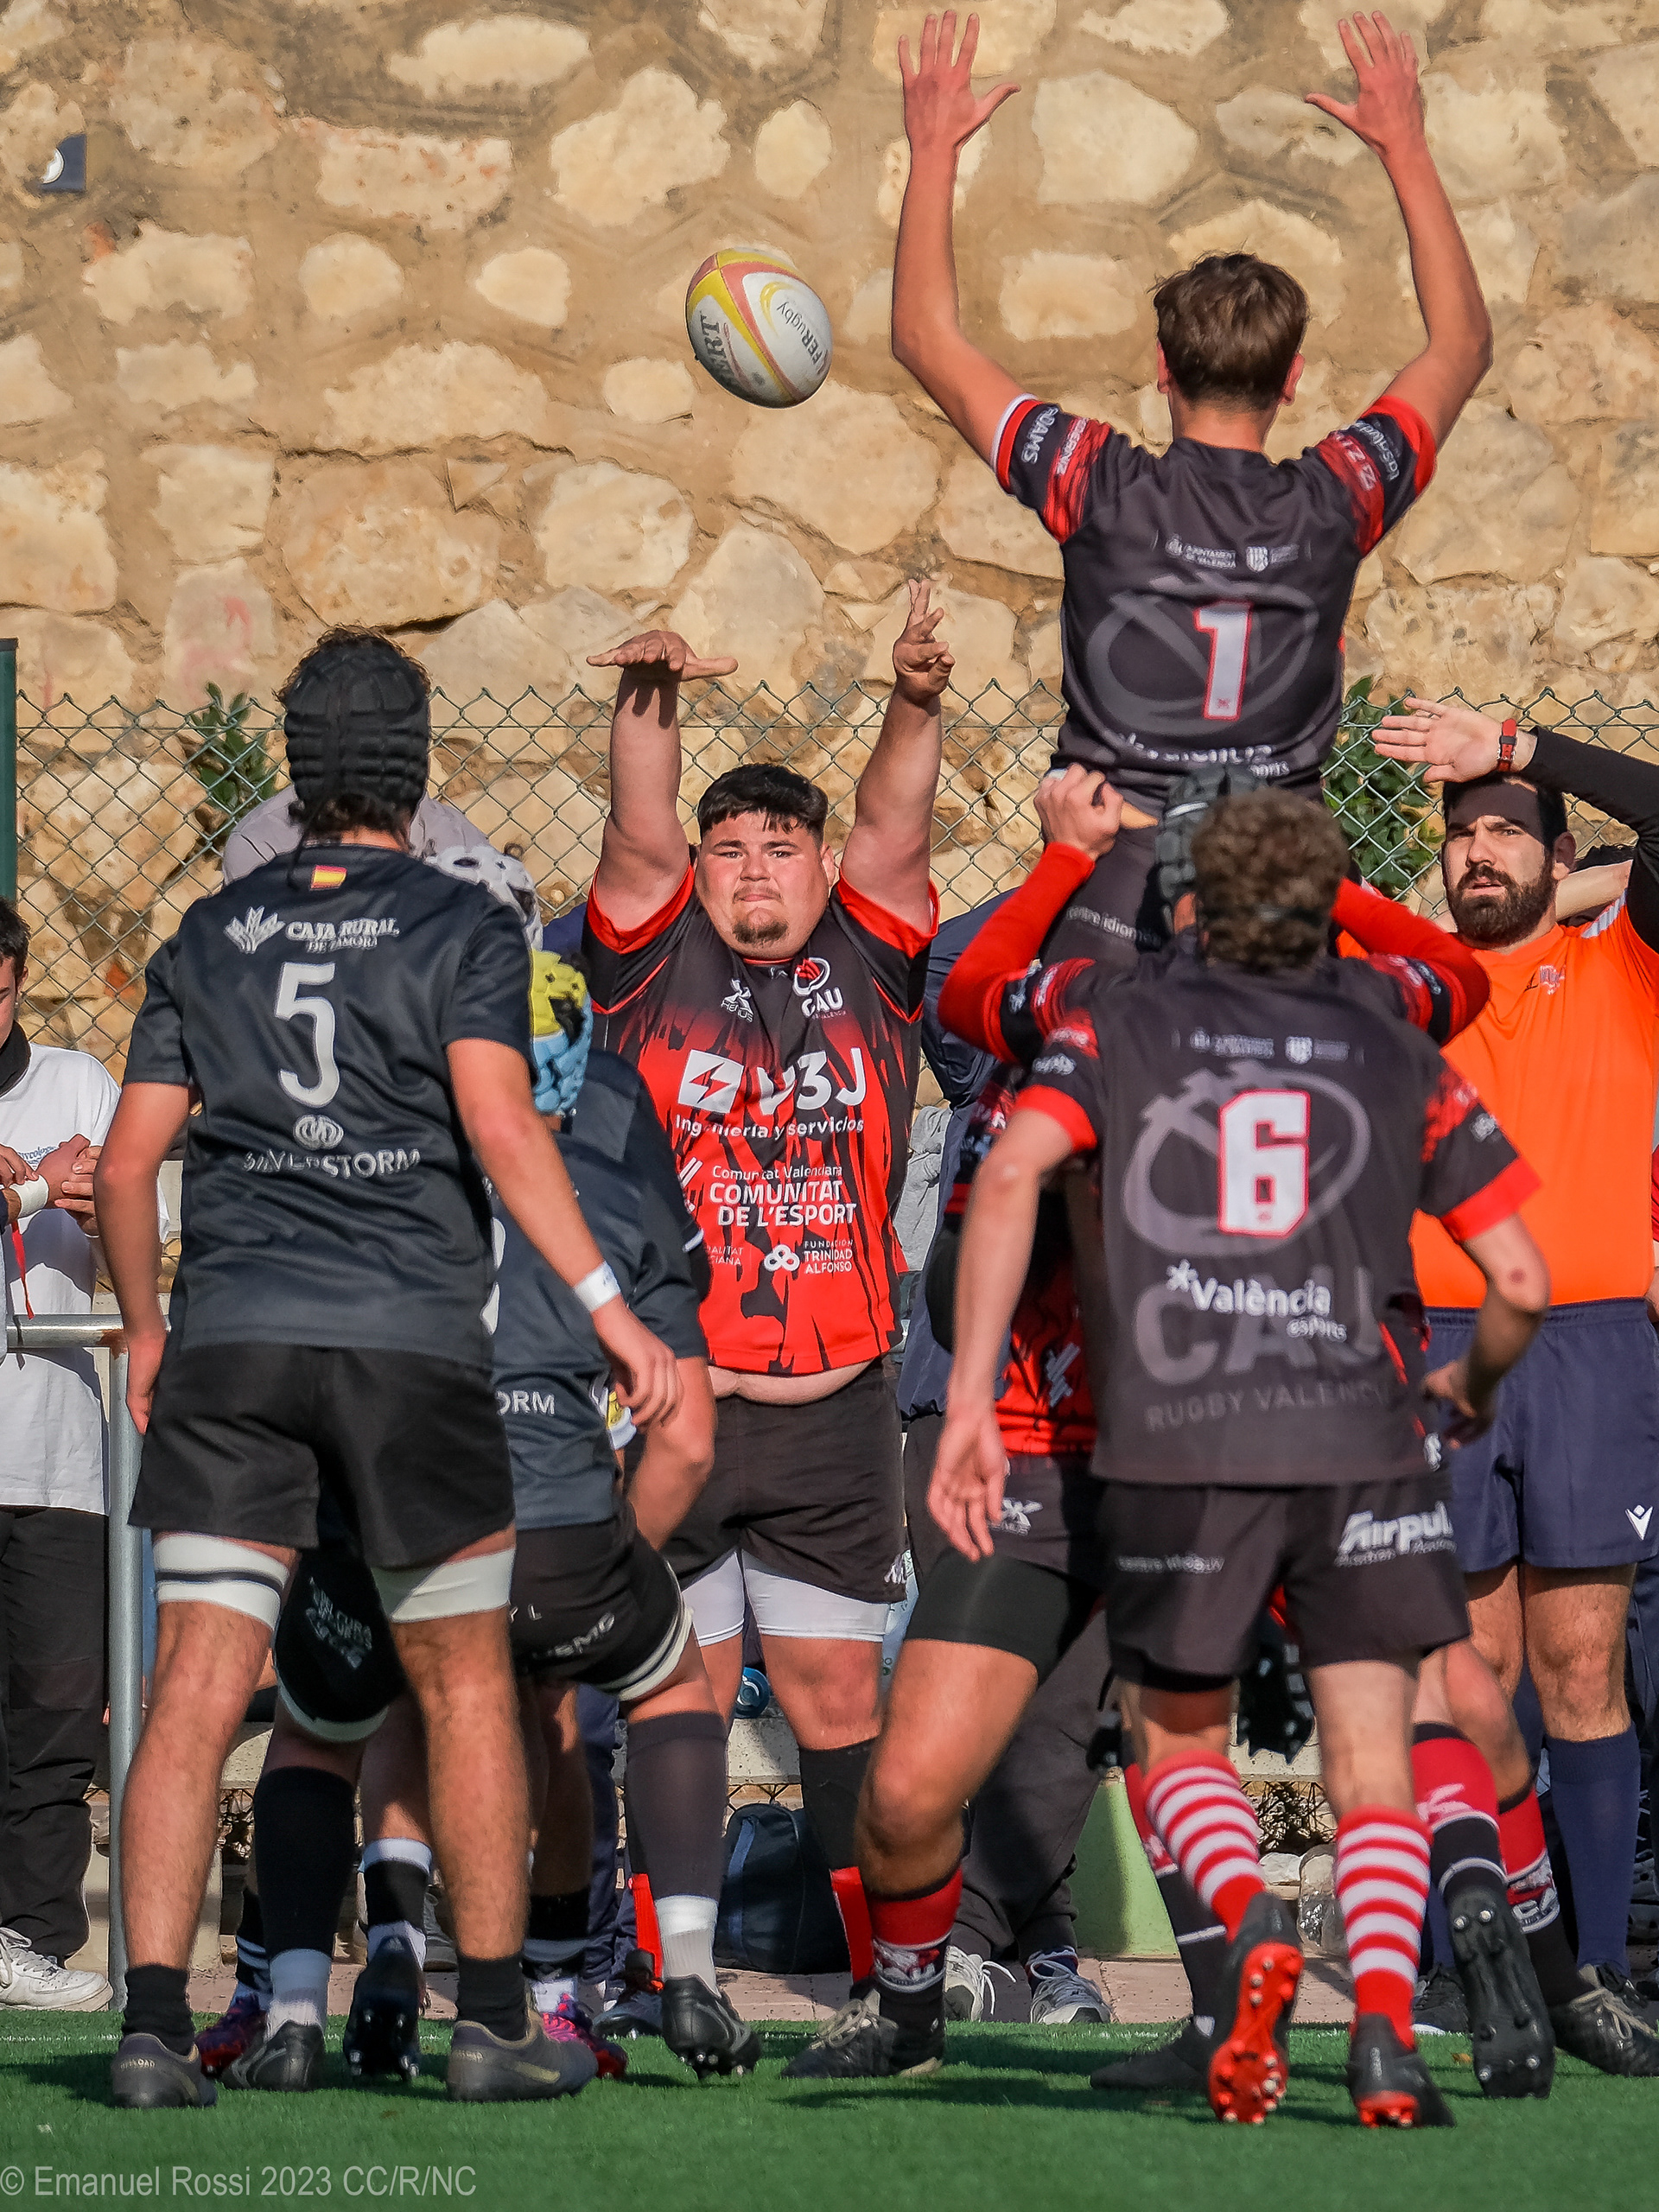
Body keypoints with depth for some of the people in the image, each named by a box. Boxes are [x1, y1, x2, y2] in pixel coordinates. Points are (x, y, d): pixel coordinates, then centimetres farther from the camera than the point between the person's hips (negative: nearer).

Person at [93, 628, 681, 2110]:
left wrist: (144, 1329, 25)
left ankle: (155, 2024, -12)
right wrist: (607, 1305, -17)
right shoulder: (462, 931, 1)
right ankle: (493, 2024, 12)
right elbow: (499, 1124, -14)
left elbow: (128, 1165, 11)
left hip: (228, 1337, 2)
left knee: (196, 1692, -2)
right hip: (410, 1338, -2)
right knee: (466, 1686, 10)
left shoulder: (211, 937, 12)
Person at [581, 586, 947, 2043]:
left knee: (838, 1690, 8)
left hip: (833, 1413, 2)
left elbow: (892, 832, -4)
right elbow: (639, 838, -9)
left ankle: (883, 1952, 13)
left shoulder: (865, 969, 9)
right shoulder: (657, 967, 5)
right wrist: (648, 705, -26)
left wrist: (915, 707, -21)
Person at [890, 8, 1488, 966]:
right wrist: (1407, 148, 23)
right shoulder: (1332, 505, -1)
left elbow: (928, 338, 6)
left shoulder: (1105, 492, -6)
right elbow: (1463, 345, 18)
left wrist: (934, 146, 14)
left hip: (1120, 890, -1)